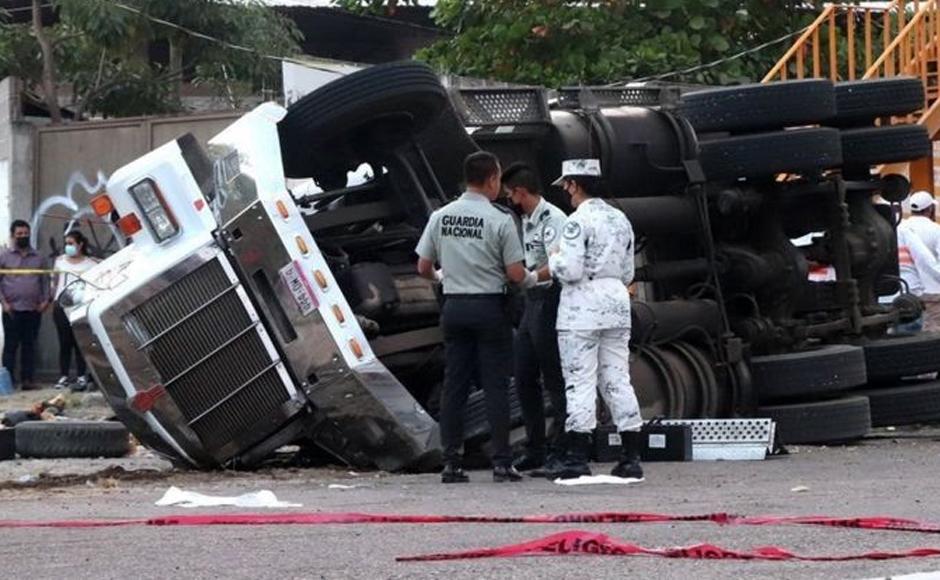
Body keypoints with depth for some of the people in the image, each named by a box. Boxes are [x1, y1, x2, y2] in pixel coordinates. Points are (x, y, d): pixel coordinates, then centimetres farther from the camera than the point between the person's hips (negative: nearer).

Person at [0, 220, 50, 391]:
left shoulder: (38, 258, 13)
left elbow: (45, 281, 12)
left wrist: (45, 300, -2)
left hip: (33, 310, 2)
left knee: (29, 345, 5)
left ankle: (28, 379, 7)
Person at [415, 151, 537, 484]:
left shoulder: (440, 217, 2)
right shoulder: (499, 220, -10)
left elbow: (423, 267, 7)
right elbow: (515, 274, -10)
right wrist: (532, 279, 12)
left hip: (453, 306, 4)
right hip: (489, 305, -4)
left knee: (454, 384, 7)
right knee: (495, 385, 0)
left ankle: (451, 463, 6)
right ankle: (502, 462, -1)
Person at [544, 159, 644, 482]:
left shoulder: (578, 220, -12)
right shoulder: (620, 219, 13)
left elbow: (569, 270, -18)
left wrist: (552, 262, 2)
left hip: (583, 305, -7)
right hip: (617, 300, 7)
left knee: (579, 381, -5)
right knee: (617, 381, 9)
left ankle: (577, 460, -7)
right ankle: (631, 458, 8)